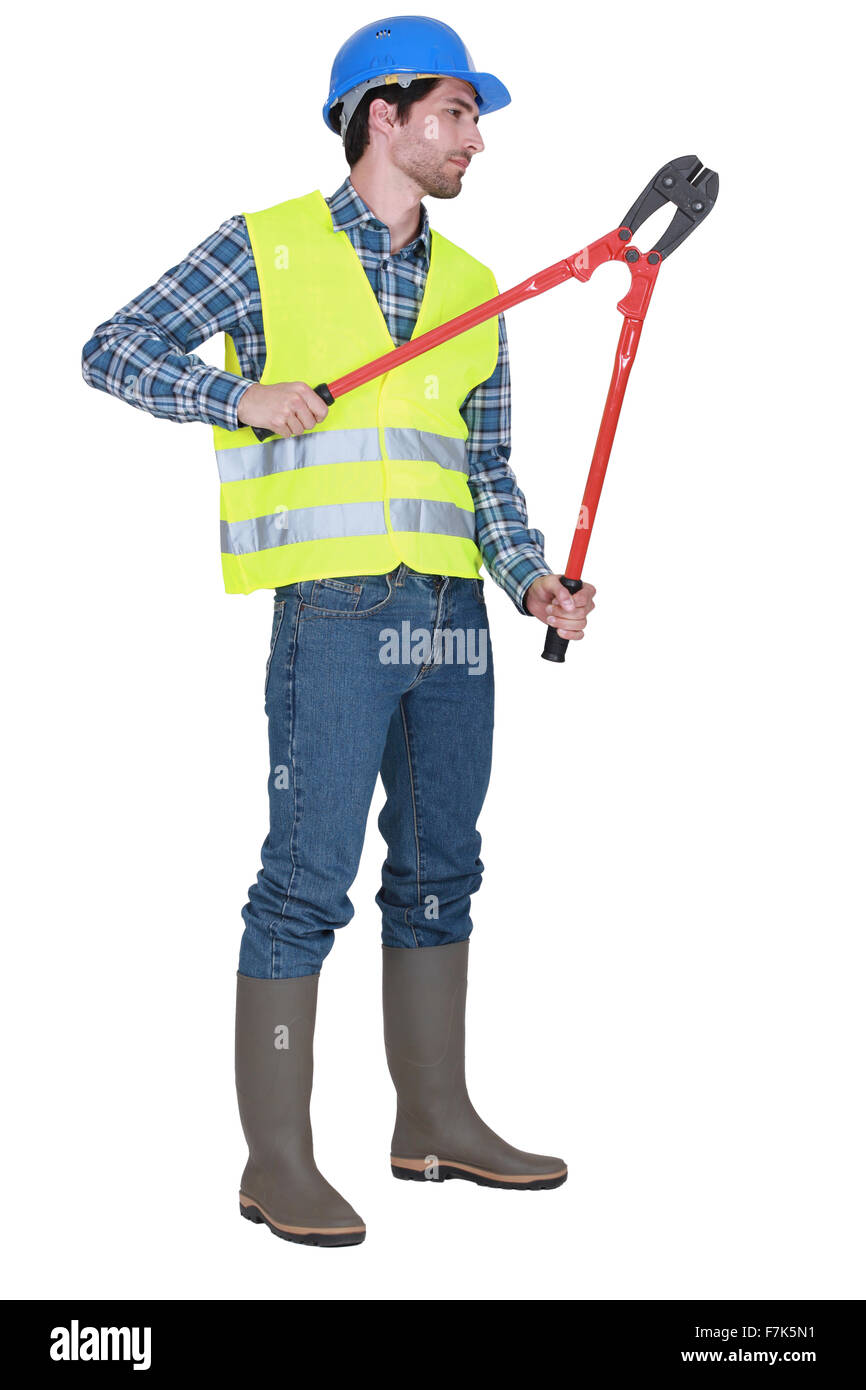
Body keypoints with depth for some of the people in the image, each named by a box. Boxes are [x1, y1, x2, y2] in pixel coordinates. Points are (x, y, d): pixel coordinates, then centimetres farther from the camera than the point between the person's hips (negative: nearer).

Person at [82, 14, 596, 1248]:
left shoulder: (472, 289, 16)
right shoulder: (267, 248, 1)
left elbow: (487, 467, 17)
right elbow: (114, 354, 0)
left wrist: (531, 577, 2)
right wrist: (243, 394, -14)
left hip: (453, 615, 6)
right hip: (336, 609, -6)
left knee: (439, 868, 12)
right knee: (309, 876, -6)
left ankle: (436, 1121, 24)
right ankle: (277, 1160, 2)